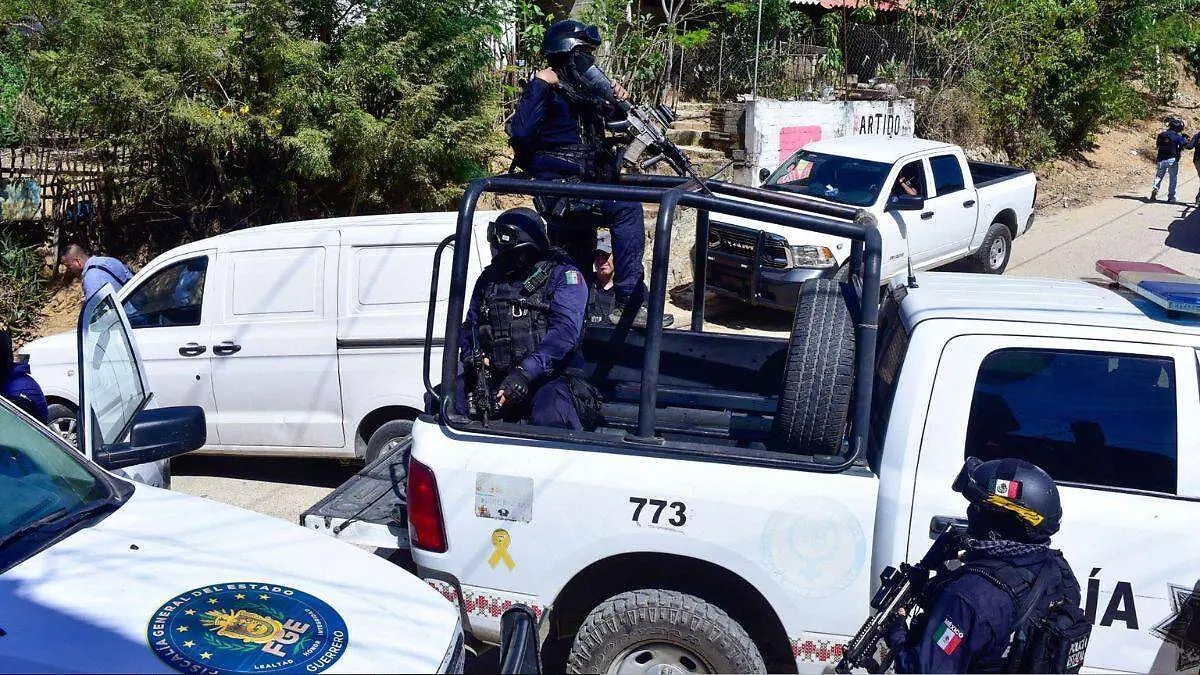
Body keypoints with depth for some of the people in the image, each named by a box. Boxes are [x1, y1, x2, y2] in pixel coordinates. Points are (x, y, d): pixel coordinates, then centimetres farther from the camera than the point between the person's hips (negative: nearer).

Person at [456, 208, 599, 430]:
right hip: (495, 377, 5)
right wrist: (472, 358, -1)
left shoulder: (562, 275, -2)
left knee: (550, 414, -39)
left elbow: (565, 331, -16)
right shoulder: (490, 277, 17)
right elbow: (470, 326, 24)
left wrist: (525, 372, -27)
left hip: (550, 379, -5)